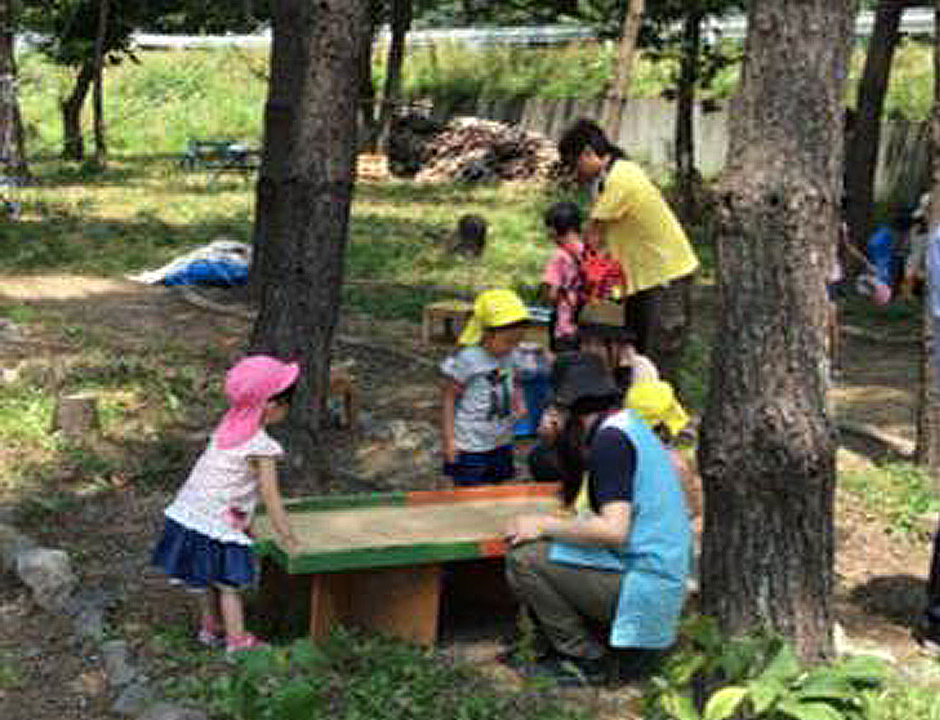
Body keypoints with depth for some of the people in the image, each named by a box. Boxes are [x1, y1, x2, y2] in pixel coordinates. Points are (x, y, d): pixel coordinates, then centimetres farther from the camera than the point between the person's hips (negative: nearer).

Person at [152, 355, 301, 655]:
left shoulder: (226, 428, 7)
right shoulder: (261, 447, -17)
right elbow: (271, 498, -15)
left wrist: (244, 520, 25)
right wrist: (288, 540, -9)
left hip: (188, 514, 8)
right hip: (216, 525, -8)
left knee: (210, 580, 23)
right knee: (229, 585, 2)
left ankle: (210, 629, 37)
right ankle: (237, 641, 6)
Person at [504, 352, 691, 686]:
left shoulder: (611, 438, -16)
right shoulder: (630, 424, 14)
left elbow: (613, 530, -25)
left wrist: (544, 525, -15)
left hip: (640, 581, -10)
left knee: (523, 558, -12)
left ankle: (583, 660, -1)